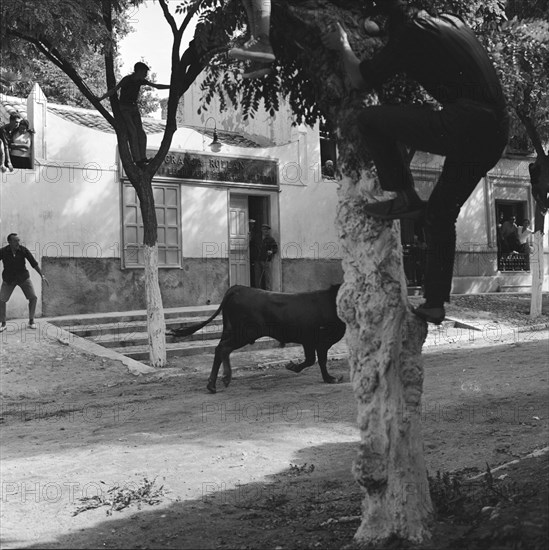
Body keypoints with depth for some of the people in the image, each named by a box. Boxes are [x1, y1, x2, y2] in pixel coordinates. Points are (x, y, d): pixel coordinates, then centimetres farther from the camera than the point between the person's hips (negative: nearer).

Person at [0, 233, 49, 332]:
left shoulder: (24, 250, -18)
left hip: (23, 277, 1)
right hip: (9, 279, -1)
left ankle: (31, 321, 8)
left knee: (33, 297, -9)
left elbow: (34, 263, -11)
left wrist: (42, 276, -15)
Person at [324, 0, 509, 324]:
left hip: (465, 124, -8)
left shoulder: (410, 34, -1)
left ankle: (404, 197, 3)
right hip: (496, 134, 9)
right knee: (441, 215, 18)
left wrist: (344, 47, 21)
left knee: (370, 119, -3)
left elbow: (360, 80, 2)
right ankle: (435, 303, 19)